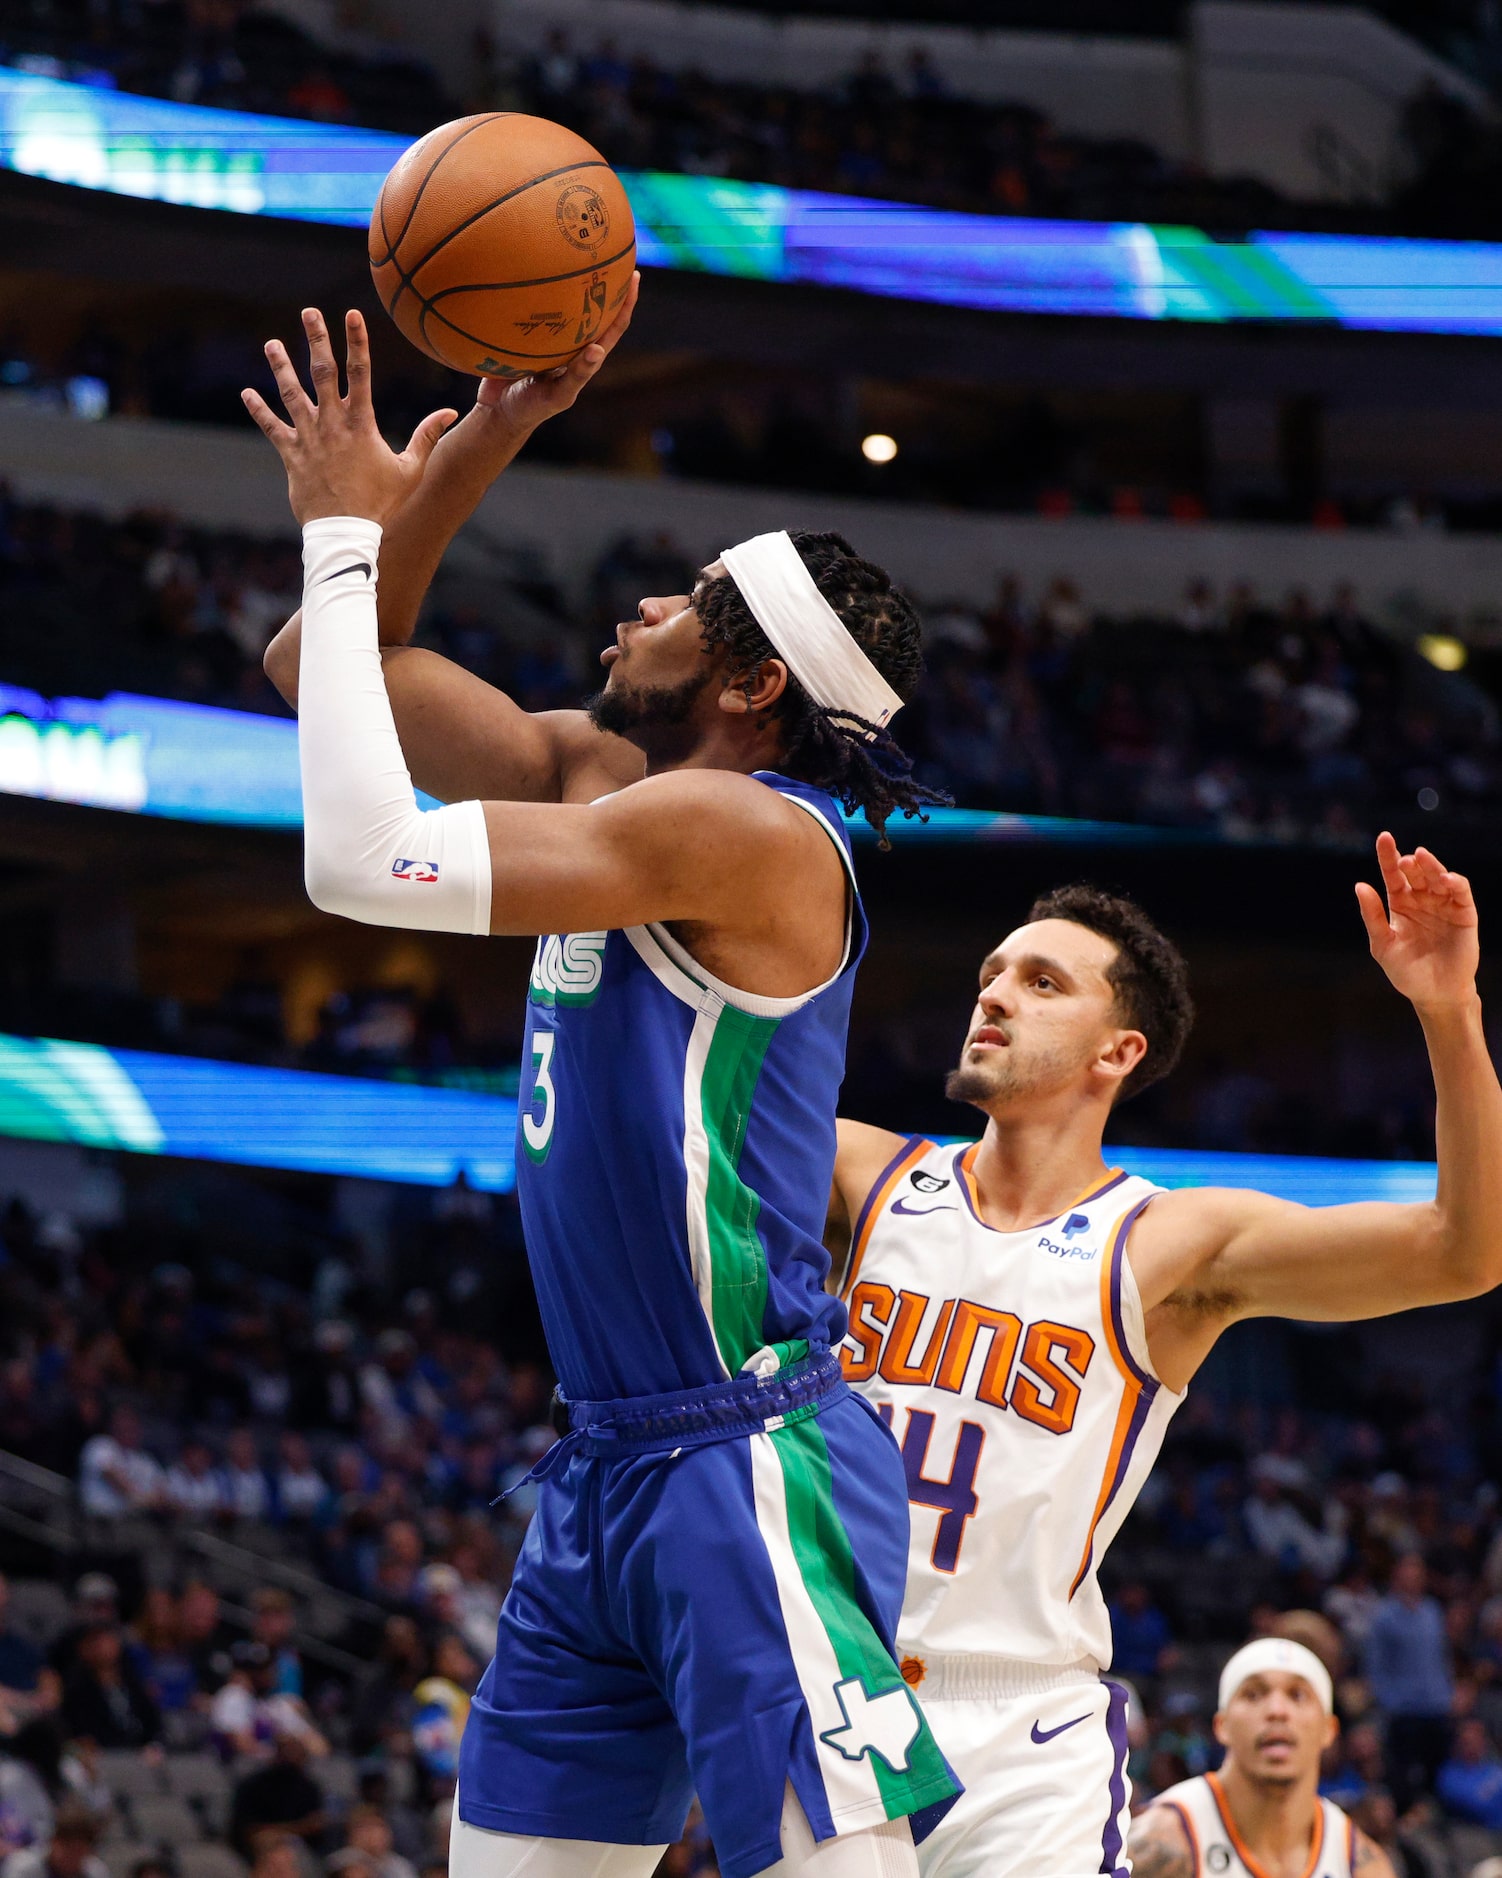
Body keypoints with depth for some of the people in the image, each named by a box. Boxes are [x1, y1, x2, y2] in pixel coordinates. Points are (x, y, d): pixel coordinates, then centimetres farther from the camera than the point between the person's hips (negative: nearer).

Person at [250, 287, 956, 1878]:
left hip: (750, 1467, -10)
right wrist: (485, 437, 4)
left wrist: (345, 535, -12)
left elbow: (360, 858, -22)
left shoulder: (752, 834, -16)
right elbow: (326, 667, 17)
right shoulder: (599, 776, 12)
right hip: (608, 1465, 10)